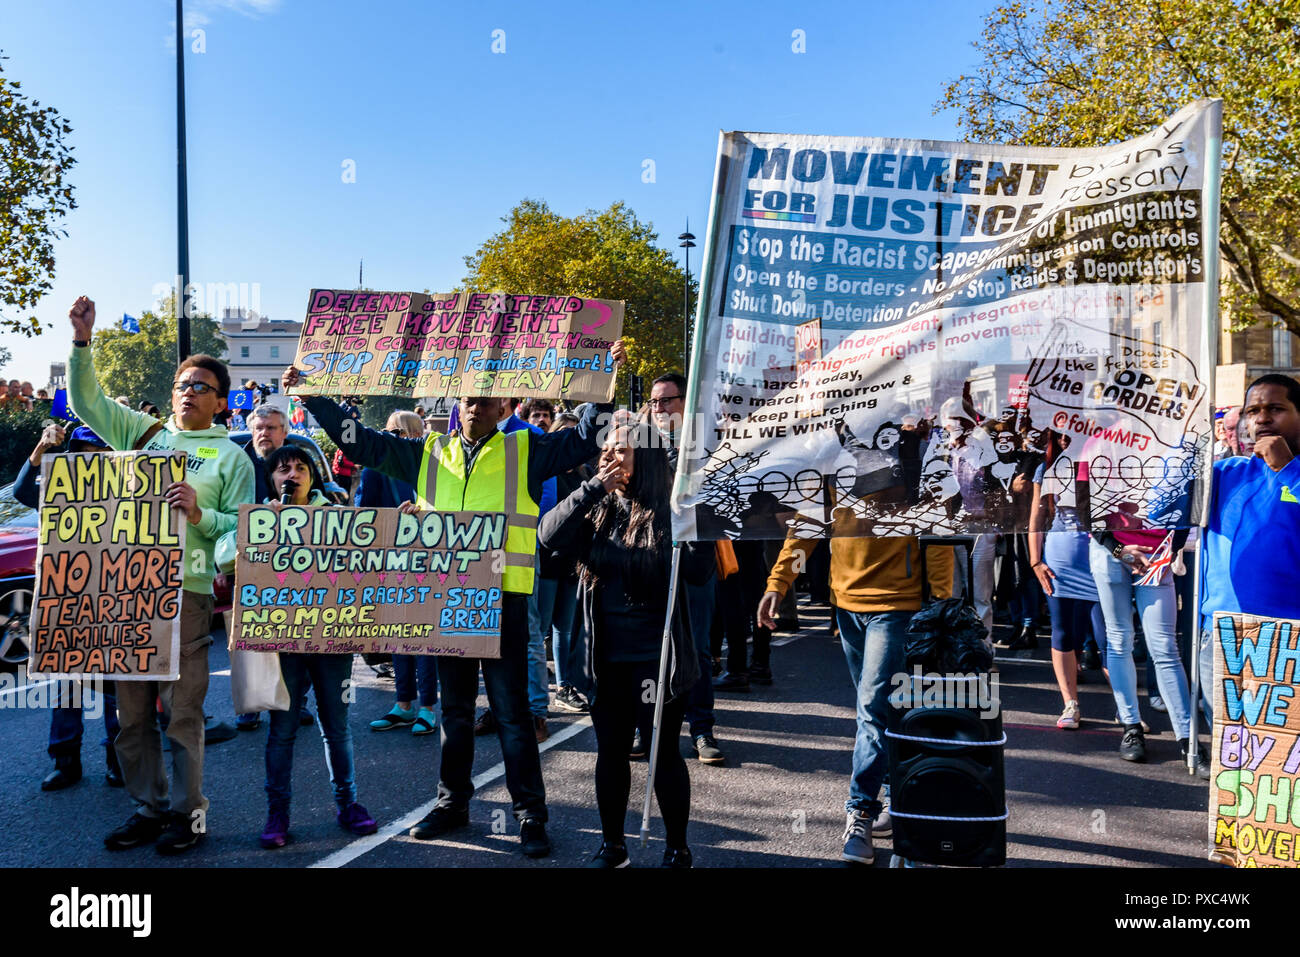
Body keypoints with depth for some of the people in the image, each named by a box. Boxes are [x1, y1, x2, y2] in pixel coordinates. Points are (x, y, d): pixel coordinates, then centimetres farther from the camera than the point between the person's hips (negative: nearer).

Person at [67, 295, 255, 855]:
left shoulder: (231, 456, 7)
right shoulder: (143, 432, 17)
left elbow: (245, 529, 1)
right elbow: (85, 401, 15)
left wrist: (201, 516, -16)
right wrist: (82, 342, 4)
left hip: (186, 592, -4)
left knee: (182, 711, -2)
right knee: (131, 711, 9)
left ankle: (188, 811, 10)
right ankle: (148, 807, 21)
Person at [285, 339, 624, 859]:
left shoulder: (525, 451, 4)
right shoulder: (428, 453, 12)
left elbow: (585, 438, -1)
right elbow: (360, 441, 14)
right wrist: (311, 397, 12)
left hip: (502, 596, -3)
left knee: (511, 709, -1)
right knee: (454, 708, 15)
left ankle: (530, 814, 9)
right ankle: (452, 802, 28)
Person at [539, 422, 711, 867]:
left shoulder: (670, 509, -6)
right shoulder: (598, 509, 6)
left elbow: (698, 571, -14)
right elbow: (550, 535, -10)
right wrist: (594, 488, -15)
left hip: (657, 657, -4)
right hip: (607, 656, 4)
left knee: (663, 752, 6)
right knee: (610, 750, 13)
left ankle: (677, 849, 22)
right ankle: (612, 844, 29)